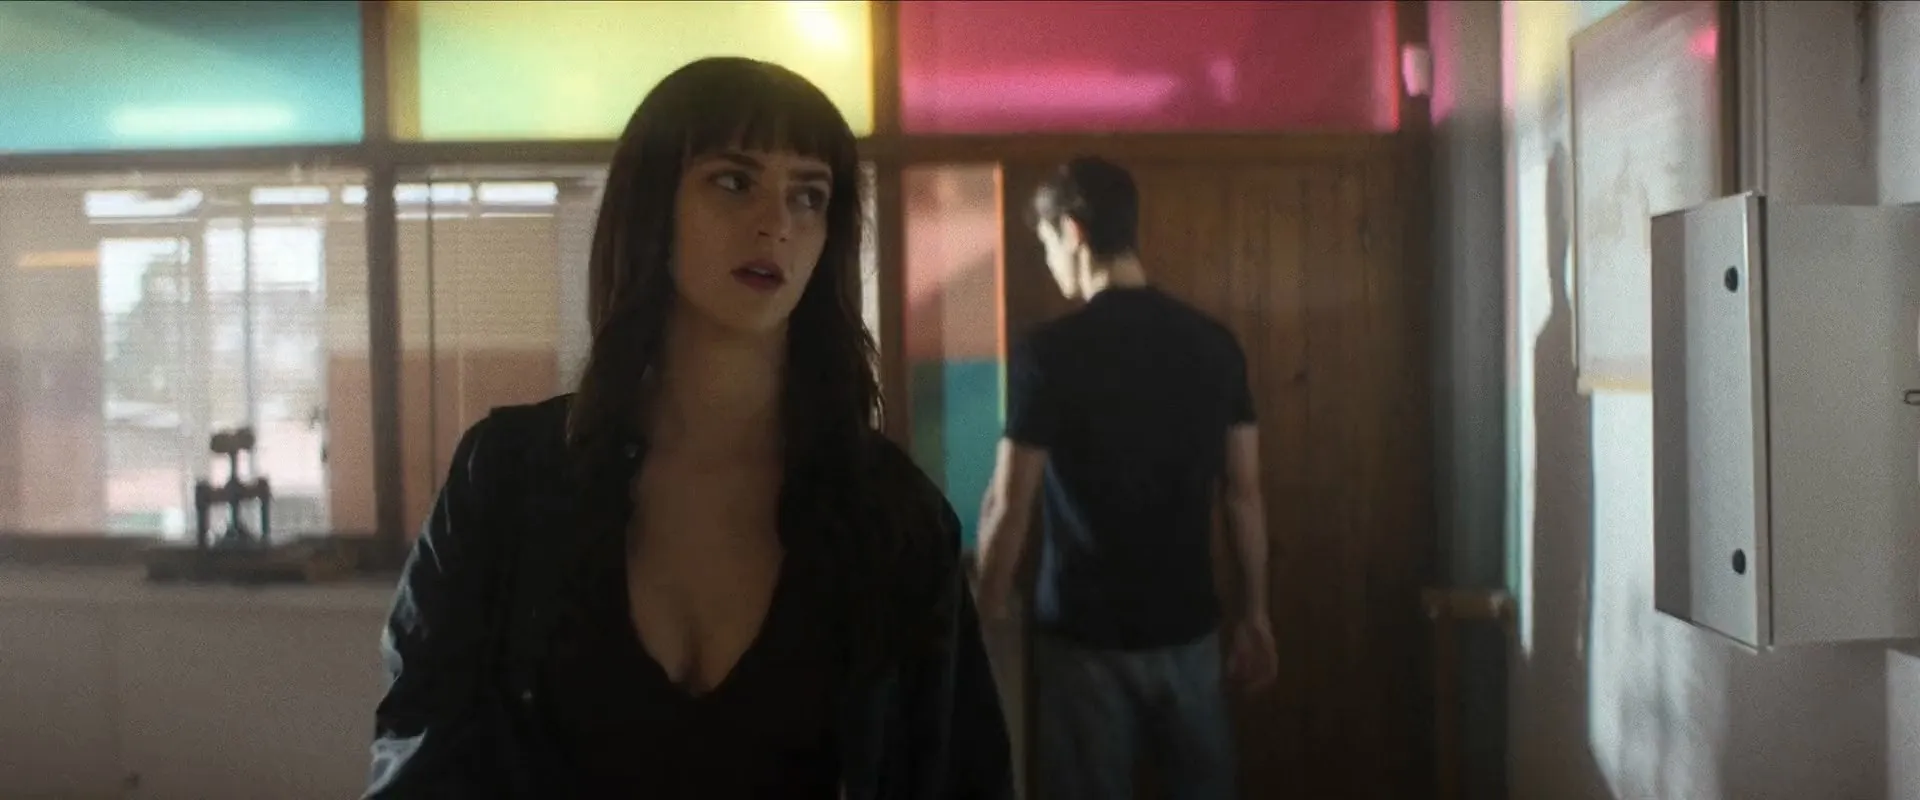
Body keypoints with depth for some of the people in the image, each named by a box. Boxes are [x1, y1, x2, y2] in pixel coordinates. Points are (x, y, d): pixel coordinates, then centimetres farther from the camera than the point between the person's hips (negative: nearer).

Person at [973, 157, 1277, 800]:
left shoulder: (1049, 353, -14)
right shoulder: (1214, 344, 0)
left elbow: (1009, 505, -12)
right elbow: (1244, 493, 4)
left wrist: (986, 615, 1)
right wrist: (1254, 614, 13)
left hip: (1086, 633, -4)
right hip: (1188, 627, 4)